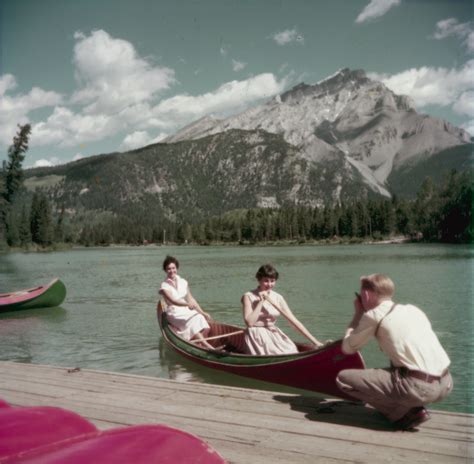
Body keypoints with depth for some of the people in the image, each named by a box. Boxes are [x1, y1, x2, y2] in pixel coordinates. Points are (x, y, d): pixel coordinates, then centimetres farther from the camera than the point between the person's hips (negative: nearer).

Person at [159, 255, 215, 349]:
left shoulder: (183, 282, 8)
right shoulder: (164, 286, -8)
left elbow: (191, 299, 9)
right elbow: (173, 301, -22)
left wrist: (202, 312, 3)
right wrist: (187, 304, -38)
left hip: (186, 310, 5)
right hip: (174, 314, -5)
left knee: (200, 318, -23)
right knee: (192, 321, -31)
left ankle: (199, 345, -28)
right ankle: (206, 345, -38)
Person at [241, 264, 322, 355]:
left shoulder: (278, 298, 7)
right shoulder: (249, 297, -4)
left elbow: (294, 321, 3)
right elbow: (249, 322, -15)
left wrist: (315, 341, -2)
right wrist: (261, 301, -13)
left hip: (274, 335, 5)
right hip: (256, 337, -5)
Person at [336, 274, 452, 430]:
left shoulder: (373, 315, -1)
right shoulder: (413, 309, 18)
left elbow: (347, 348, 7)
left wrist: (357, 314, 18)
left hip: (418, 387, -8)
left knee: (343, 378, 0)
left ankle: (404, 415, 1)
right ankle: (414, 407, 14)